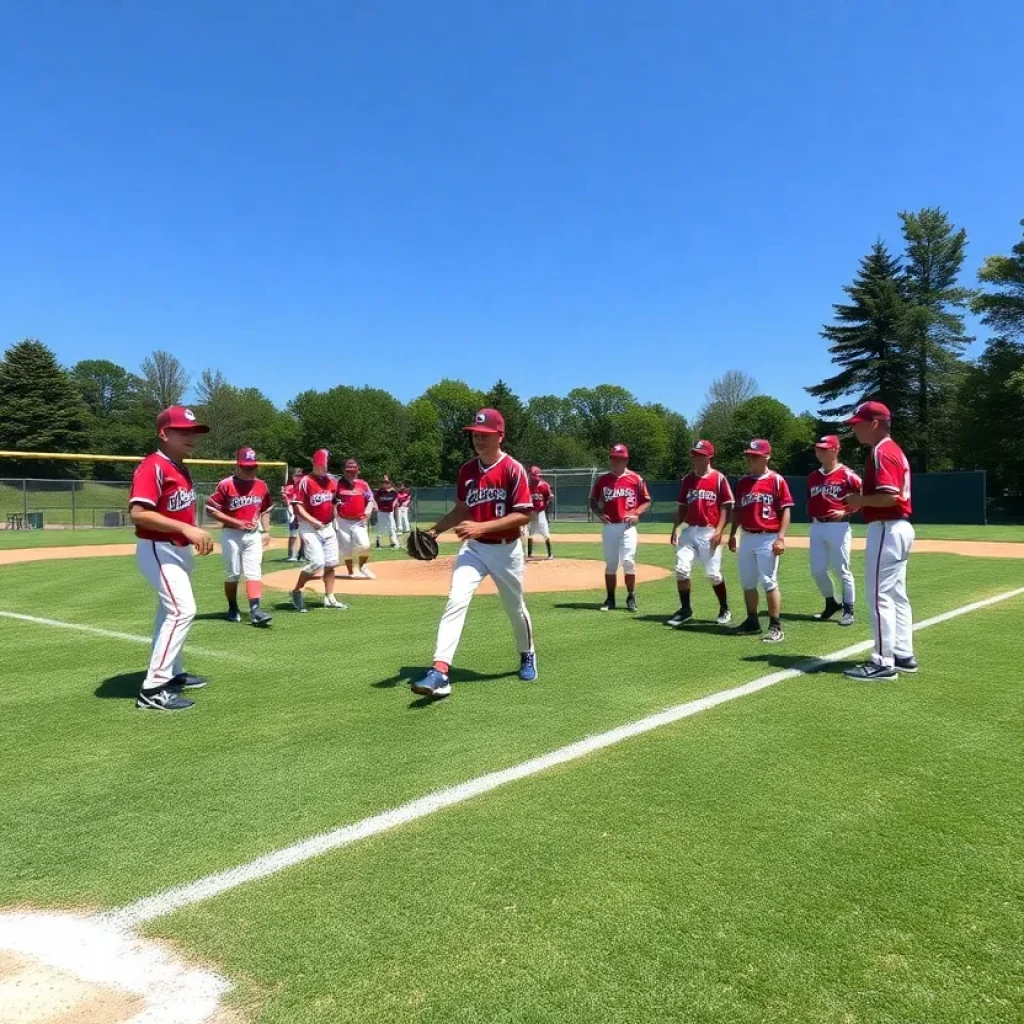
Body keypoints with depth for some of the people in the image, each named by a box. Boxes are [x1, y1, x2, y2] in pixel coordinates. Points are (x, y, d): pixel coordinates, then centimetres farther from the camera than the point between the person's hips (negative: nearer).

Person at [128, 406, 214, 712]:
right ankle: (153, 690, -14)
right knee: (182, 610, -17)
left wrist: (196, 535, 6)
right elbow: (138, 513, -30)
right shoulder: (152, 466, -19)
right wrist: (186, 528, -34)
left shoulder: (181, 468, 11)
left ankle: (173, 674, 35)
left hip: (181, 549, 10)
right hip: (158, 550, -10)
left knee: (173, 611, 19)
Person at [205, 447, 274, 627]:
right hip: (231, 534, -3)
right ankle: (233, 609, 21)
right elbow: (211, 509, -10)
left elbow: (265, 510, 17)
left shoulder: (262, 485, 6)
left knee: (254, 572, -7)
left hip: (253, 534, 4)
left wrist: (266, 531, 7)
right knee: (232, 573, 6)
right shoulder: (226, 485, -10)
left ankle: (255, 609, -14)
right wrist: (236, 522, -16)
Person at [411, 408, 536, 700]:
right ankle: (440, 672, -22)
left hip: (506, 550, -3)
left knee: (515, 608, 15)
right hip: (473, 548, 3)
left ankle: (527, 656, 42)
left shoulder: (513, 469, -13)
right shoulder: (467, 470, 3)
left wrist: (482, 526, -25)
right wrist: (434, 530, -2)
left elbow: (523, 515, -17)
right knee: (456, 601, -16)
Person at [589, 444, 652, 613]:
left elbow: (647, 501, 7)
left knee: (628, 561, -10)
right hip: (609, 526, 2)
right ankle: (610, 599, 14)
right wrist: (599, 514, -3)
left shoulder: (636, 479, 3)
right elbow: (593, 501, 15)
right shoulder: (602, 480, 8)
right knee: (610, 564, 6)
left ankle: (631, 598, 5)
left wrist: (636, 514, -9)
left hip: (628, 526, -2)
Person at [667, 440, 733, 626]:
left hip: (710, 533, -4)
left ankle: (724, 610, 20)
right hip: (689, 531, 4)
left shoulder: (719, 478, -4)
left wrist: (718, 531, -14)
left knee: (713, 574, 0)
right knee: (681, 569, -6)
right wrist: (675, 529, 5)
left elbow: (726, 507, -6)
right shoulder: (687, 479, 11)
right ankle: (685, 610, 6)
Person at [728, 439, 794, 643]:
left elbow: (786, 510, -8)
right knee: (747, 582, 11)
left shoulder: (776, 480, -6)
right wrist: (732, 534, 14)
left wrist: (781, 537, -15)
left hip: (768, 539, -6)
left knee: (769, 583, -6)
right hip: (747, 538, 6)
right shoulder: (743, 482, 11)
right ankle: (752, 621, 24)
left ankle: (776, 627, 1)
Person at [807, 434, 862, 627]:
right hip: (816, 527, 6)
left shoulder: (846, 474, -6)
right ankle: (831, 603, 27)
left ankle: (848, 610, 9)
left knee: (842, 570, -2)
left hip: (838, 527, -6)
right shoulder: (813, 476, 13)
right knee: (817, 570, 7)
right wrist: (810, 516, 11)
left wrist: (846, 512, -14)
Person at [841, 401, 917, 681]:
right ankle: (903, 654, 21)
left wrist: (860, 500, -12)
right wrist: (860, 499, 11)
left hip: (886, 529, -11)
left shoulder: (881, 452, -15)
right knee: (897, 594, 14)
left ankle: (884, 662, -4)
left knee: (879, 596, -7)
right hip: (899, 527, 11)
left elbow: (889, 496, -26)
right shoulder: (894, 450, 18)